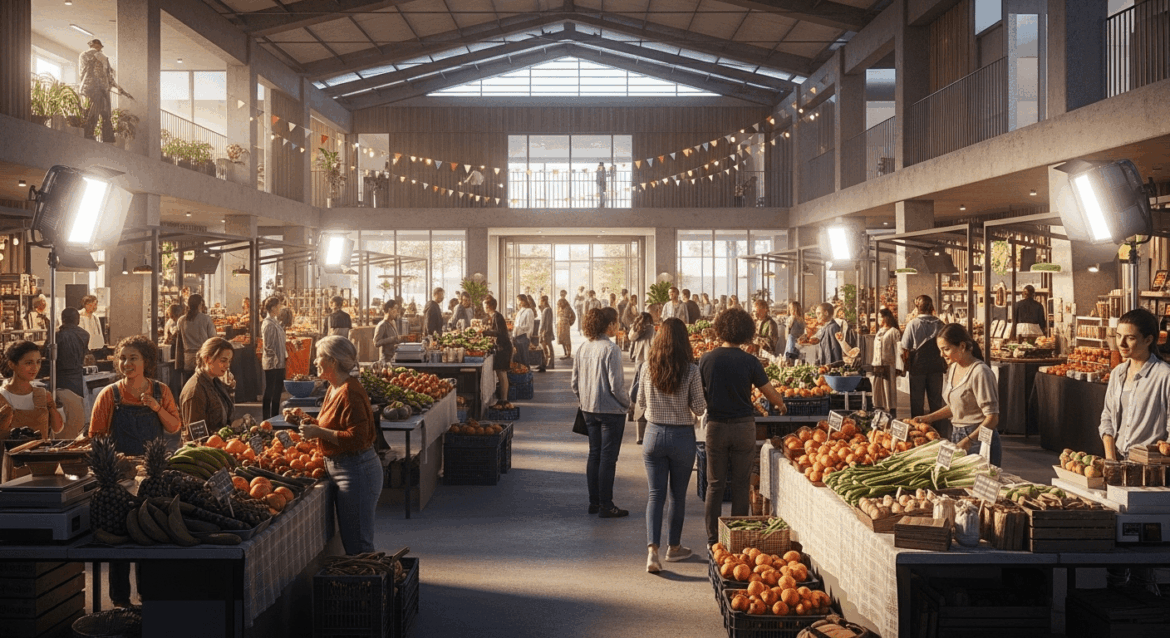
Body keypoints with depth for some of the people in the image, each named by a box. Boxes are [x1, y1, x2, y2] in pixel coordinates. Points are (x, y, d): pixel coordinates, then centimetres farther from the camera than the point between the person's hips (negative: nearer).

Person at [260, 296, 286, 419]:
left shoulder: (276, 322, 13)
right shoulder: (268, 324, -15)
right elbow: (268, 347, -18)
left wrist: (285, 358, 15)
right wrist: (276, 360, -18)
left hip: (279, 364, 9)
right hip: (272, 364, -9)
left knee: (278, 391, 14)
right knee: (269, 392, -2)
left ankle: (275, 417, 23)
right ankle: (267, 420, 4)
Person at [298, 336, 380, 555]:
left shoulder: (350, 393, -19)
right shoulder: (334, 389, 13)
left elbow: (356, 438, -25)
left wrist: (319, 432, -21)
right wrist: (314, 424, 10)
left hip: (355, 470, -11)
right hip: (339, 468, 11)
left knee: (358, 544, -3)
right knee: (349, 539, 17)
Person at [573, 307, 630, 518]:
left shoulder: (583, 349, 3)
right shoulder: (611, 349, -18)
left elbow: (575, 383, 8)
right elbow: (616, 384, -19)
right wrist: (627, 403, -3)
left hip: (589, 410, 7)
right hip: (611, 411, -7)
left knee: (594, 455, 15)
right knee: (608, 458, 1)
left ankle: (594, 502, 22)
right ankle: (606, 506, 6)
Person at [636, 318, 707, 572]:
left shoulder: (647, 368, -6)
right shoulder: (691, 371, -13)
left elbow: (640, 402, 5)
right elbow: (699, 408, -9)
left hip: (654, 434, 1)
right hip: (682, 437, -1)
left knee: (656, 494, 5)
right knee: (678, 495, 15)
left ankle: (652, 550, -10)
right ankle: (674, 547, 28)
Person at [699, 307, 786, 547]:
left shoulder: (707, 359, -5)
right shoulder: (749, 361, -8)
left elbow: (699, 394, 4)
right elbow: (770, 392, -1)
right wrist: (781, 406, 20)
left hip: (716, 426, 1)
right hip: (743, 426, -1)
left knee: (715, 485, 8)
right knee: (740, 484, 7)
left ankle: (713, 538, 11)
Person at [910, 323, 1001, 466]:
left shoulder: (980, 372, -17)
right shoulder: (953, 369, 9)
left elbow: (992, 418, -19)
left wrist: (968, 441, -28)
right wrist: (927, 418, 11)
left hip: (979, 440, -8)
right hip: (957, 436, 8)